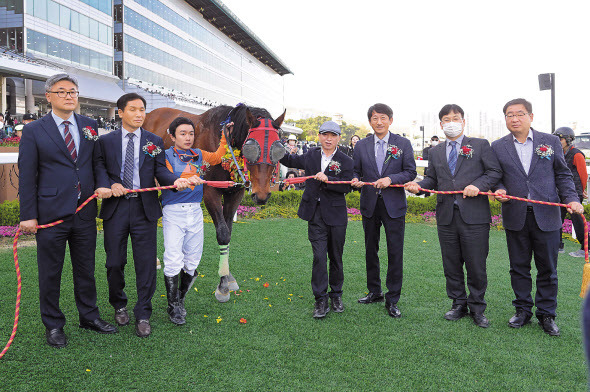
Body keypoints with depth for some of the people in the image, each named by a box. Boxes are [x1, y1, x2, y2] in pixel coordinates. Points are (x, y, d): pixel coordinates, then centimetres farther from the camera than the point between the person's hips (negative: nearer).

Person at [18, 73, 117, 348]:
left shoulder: (89, 126, 8)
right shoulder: (34, 131, -2)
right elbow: (27, 176, -3)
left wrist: (103, 185, -8)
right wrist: (28, 215, -7)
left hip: (85, 212, 3)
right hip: (51, 214, -3)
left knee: (85, 268, 15)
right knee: (50, 272, 9)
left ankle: (89, 316, 31)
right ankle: (53, 325, 25)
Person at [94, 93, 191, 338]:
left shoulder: (155, 141, 7)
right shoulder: (105, 141, 7)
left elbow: (160, 171, 1)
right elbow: (99, 167, 4)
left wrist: (175, 181, -20)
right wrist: (109, 184, -16)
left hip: (144, 208, 0)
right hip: (115, 208, 1)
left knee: (146, 263, 1)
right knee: (114, 262, 10)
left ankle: (143, 315, 13)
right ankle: (119, 305, 34)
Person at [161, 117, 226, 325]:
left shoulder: (198, 155, 12)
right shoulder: (166, 156, -2)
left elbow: (217, 157, 28)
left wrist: (225, 137, 21)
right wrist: (187, 180, -30)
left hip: (195, 212, 5)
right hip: (173, 212, -5)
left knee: (192, 261, 9)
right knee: (173, 261, -8)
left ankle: (180, 299, 29)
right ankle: (173, 307, 7)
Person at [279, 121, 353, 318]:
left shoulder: (345, 161, -2)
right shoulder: (311, 156, 7)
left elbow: (346, 187, -11)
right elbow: (291, 160, 24)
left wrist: (327, 179, -24)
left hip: (336, 215, -1)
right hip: (315, 215, 1)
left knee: (336, 257, 11)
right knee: (319, 256, -4)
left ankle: (336, 295, 28)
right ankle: (321, 300, 4)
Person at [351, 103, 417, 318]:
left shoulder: (403, 144, 1)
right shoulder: (361, 146, 6)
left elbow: (411, 172, -2)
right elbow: (356, 171, 10)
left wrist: (390, 179, -18)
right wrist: (355, 180, -13)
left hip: (394, 204, -3)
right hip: (369, 204, 3)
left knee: (395, 252, -2)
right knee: (370, 250, 13)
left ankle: (392, 300, 10)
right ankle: (374, 292, 30)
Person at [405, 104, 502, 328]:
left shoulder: (481, 145, 5)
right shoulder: (435, 152, 15)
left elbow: (495, 172, 0)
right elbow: (432, 179, 14)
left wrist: (478, 185, -16)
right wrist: (418, 186, -6)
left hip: (474, 216, -3)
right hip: (446, 216, 4)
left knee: (476, 265, 3)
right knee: (451, 265, 11)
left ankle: (477, 308, 19)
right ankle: (459, 304, 26)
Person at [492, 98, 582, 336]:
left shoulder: (551, 142, 4)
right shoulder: (498, 147, 4)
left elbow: (562, 174, 6)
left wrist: (571, 199, -8)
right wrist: (500, 190, -12)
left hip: (546, 216, 0)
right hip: (515, 217, 1)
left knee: (547, 269, 8)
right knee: (519, 267, 10)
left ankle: (546, 314, 22)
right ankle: (523, 310, 25)